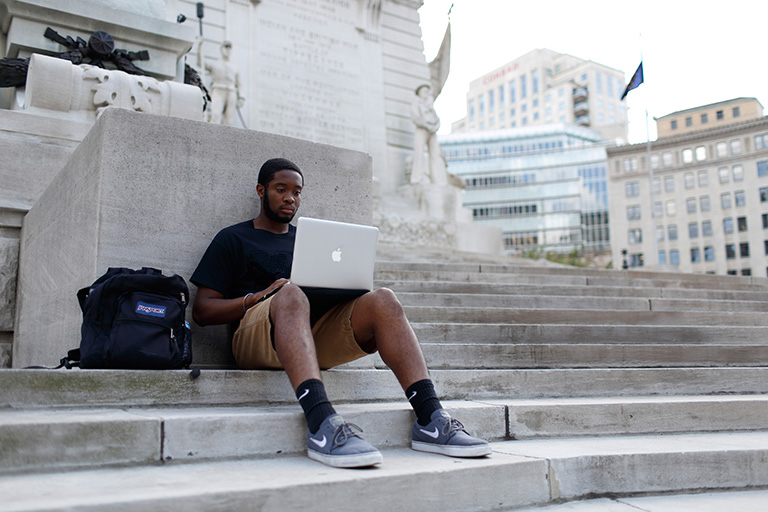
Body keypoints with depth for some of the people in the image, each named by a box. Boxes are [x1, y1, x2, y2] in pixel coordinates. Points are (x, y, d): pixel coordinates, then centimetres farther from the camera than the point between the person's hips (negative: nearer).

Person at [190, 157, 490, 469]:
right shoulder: (232, 239, 17)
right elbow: (202, 311, 7)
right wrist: (258, 297, -9)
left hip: (316, 331, 4)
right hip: (257, 333, -3)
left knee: (382, 300, -23)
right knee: (291, 295, -38)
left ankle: (431, 420, -33)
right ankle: (322, 426, -55)